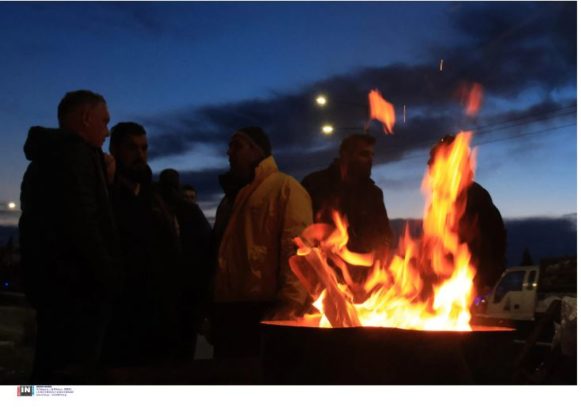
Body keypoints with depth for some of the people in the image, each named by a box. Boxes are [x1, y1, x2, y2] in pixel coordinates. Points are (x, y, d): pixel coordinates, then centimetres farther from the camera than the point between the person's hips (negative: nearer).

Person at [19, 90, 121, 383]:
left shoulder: (47, 157, 22)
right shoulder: (74, 153, -10)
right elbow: (81, 222, -20)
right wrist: (108, 277, -14)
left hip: (50, 282, 10)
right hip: (76, 287, -10)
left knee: (51, 373, 13)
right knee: (73, 377, -9)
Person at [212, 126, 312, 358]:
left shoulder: (285, 188, -3)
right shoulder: (232, 196, 23)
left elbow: (298, 250, -13)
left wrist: (288, 307, -20)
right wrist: (212, 306, 16)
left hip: (264, 313, -8)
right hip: (228, 312, 8)